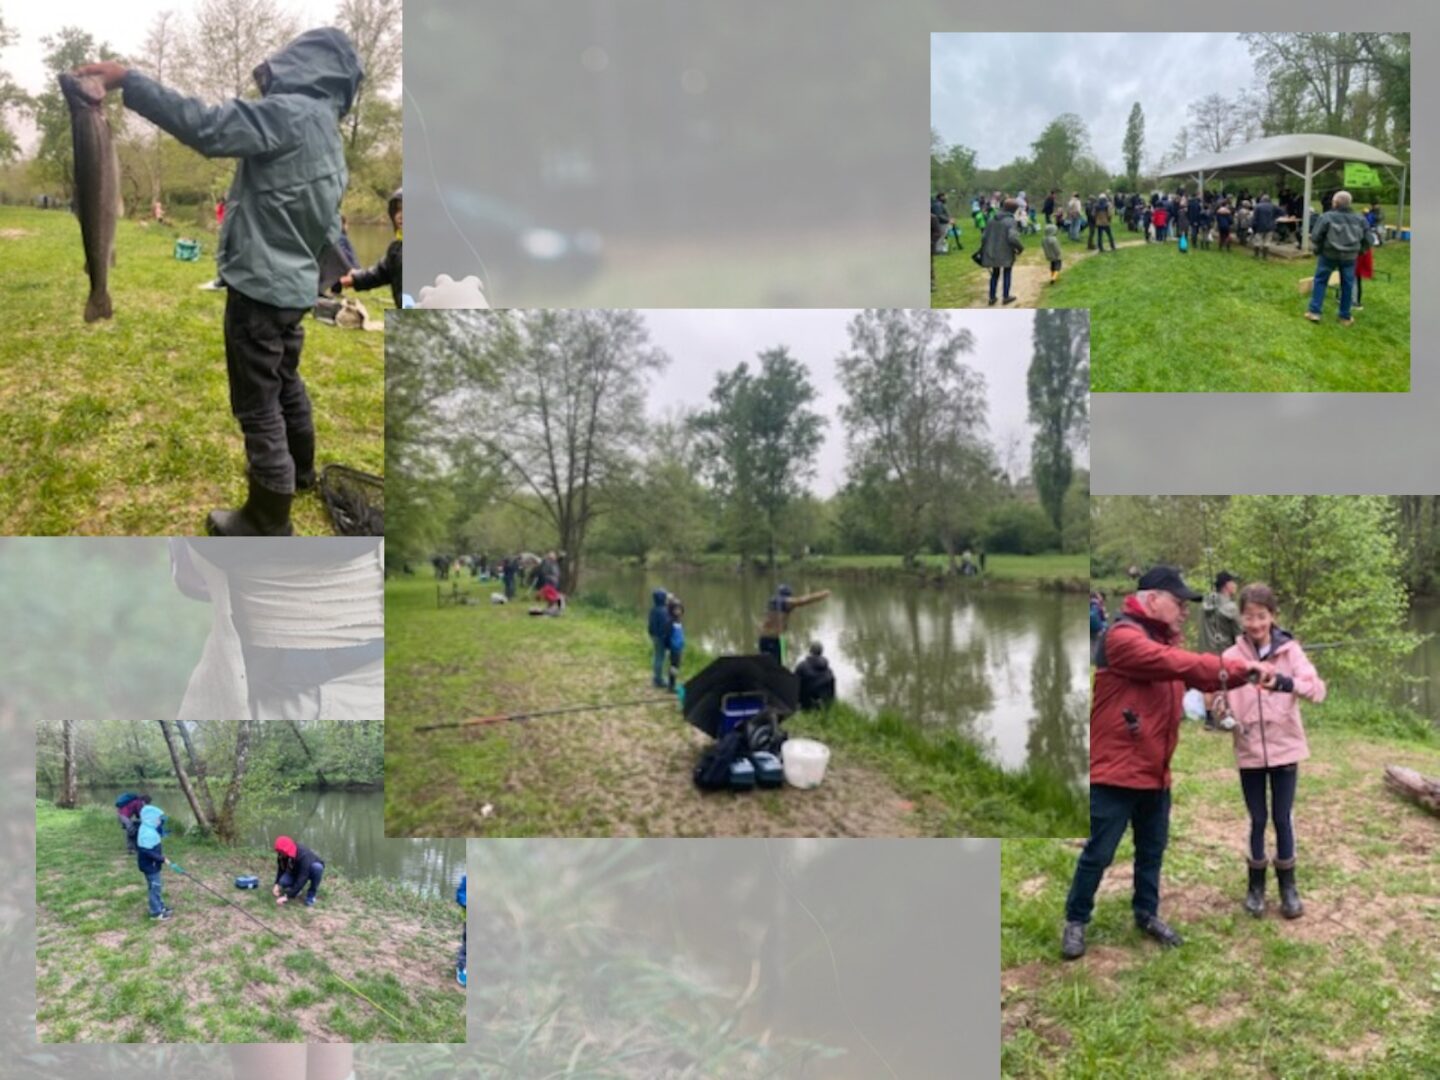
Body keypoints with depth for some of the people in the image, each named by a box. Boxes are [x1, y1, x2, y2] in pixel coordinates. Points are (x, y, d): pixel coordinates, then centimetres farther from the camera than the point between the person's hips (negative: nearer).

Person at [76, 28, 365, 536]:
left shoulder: (291, 113, -17)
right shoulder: (328, 137, 11)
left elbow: (205, 127, -26)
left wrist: (128, 80, -21)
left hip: (261, 285, -9)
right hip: (294, 284, 9)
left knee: (258, 405, -1)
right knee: (285, 382, 27)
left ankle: (268, 521, 7)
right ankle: (298, 465, 47)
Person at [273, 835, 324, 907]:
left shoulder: (304, 855, -39)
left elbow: (302, 879, -41)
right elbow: (281, 869, -3)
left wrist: (287, 896, -42)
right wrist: (277, 884, -21)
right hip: (296, 872, 4)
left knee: (317, 867, -39)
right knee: (283, 881, -27)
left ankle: (311, 895, -19)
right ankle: (294, 890, 7)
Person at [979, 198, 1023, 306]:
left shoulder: (993, 219, 3)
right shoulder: (1010, 221, -16)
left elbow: (985, 236, 6)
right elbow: (1012, 238, -28)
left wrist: (983, 251, 17)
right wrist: (1020, 247, -11)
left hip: (992, 252, 5)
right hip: (1006, 253, -5)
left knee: (995, 274, 18)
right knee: (1007, 273, 14)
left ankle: (992, 298, 20)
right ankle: (1006, 297, 20)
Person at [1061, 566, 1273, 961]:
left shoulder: (1165, 639, 15)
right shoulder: (1123, 636, -18)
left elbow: (1198, 676, 9)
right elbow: (1176, 664, -28)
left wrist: (1245, 674, -6)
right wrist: (1242, 666, -26)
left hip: (1155, 771, 9)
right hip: (1115, 771, -9)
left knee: (1152, 849, 18)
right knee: (1098, 853, 1)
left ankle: (1147, 914, 34)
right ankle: (1075, 921, 16)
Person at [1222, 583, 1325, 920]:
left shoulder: (1290, 650, -6)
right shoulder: (1232, 656, -4)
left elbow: (1317, 689, -19)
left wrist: (1288, 683, -39)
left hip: (1284, 747, 0)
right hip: (1249, 751, 1)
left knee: (1283, 818, 8)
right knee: (1258, 819, 10)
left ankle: (1288, 886, 24)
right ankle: (1256, 886, 25)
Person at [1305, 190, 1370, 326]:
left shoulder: (1326, 217, -11)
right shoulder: (1359, 219, 4)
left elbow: (1315, 237, -12)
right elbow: (1367, 238, 9)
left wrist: (1317, 250, 5)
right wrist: (1359, 251, 23)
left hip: (1329, 254, -3)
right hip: (1349, 256, 3)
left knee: (1320, 281, 9)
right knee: (1347, 285, 10)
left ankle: (1314, 312, 5)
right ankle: (1345, 317, 15)